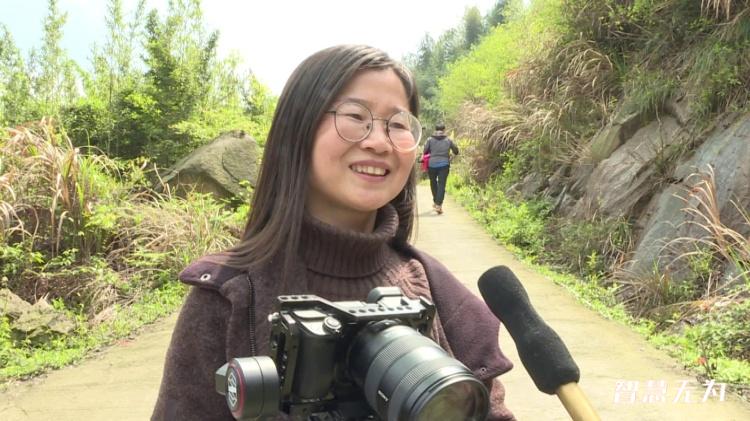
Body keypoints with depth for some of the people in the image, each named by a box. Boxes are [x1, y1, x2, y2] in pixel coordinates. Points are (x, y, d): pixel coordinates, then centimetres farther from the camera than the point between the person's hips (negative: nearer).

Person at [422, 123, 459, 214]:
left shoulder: (430, 140, 3)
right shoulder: (448, 140, 7)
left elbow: (425, 152, 0)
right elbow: (456, 151, 15)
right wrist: (451, 158, 30)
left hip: (432, 164, 1)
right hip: (444, 164, 0)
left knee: (433, 182, 21)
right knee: (441, 185, -2)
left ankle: (435, 201, 32)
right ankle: (439, 205, -13)